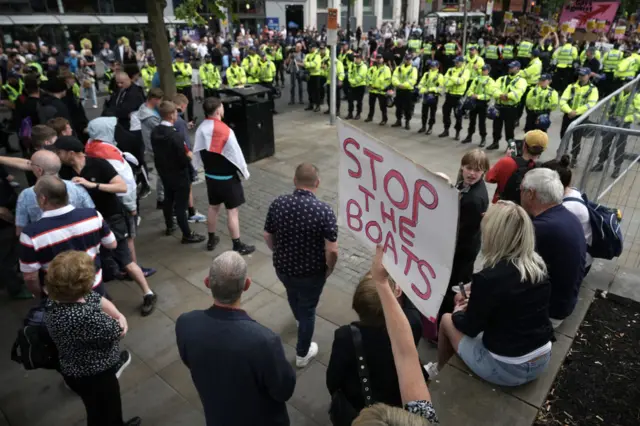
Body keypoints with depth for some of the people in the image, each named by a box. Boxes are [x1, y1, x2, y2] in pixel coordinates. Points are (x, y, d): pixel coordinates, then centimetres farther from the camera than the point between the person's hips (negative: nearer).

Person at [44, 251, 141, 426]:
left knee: (112, 402, 34)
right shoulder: (84, 317, -42)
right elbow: (116, 331, -26)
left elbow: (100, 300, -1)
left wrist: (119, 315, -16)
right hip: (92, 376, -8)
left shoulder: (56, 298, -12)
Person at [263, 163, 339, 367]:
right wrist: (329, 268, -3)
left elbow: (268, 237, -2)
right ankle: (302, 354, 37)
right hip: (312, 272, -4)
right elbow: (332, 250, -23)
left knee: (293, 294, 35)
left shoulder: (278, 203, -14)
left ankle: (300, 318, 66)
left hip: (282, 267, 4)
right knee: (308, 310, 19)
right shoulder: (324, 210, -24)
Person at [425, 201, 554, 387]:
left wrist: (458, 313, 9)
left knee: (447, 320, 13)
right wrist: (477, 294, 18)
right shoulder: (538, 265, -5)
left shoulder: (488, 277, -25)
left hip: (508, 369, -6)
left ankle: (440, 372, 38)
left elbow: (470, 328, -11)